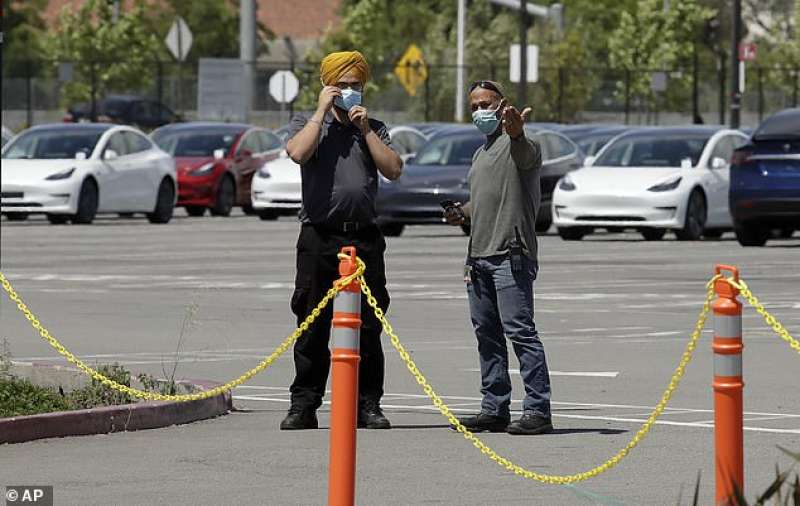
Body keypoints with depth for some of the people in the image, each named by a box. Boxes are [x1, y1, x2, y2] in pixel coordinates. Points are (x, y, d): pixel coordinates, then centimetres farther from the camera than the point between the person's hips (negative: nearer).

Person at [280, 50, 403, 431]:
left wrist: (364, 129, -1)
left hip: (364, 238, 2)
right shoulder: (306, 123, 9)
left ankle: (367, 405, 7)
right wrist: (323, 111, -6)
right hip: (319, 237, -2)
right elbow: (298, 153, -14)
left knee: (368, 327, 2)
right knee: (312, 326, -2)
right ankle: (304, 406, 2)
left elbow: (393, 170, 2)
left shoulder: (373, 129, 17)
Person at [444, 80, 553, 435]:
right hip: (478, 256, 9)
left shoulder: (516, 144, -5)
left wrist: (516, 134, -53)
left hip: (511, 255, -9)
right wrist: (462, 213, 13)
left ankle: (538, 410, -14)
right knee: (486, 334, 10)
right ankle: (495, 409, 15)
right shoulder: (481, 154, 24)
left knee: (519, 330, -13)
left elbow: (527, 156, -30)